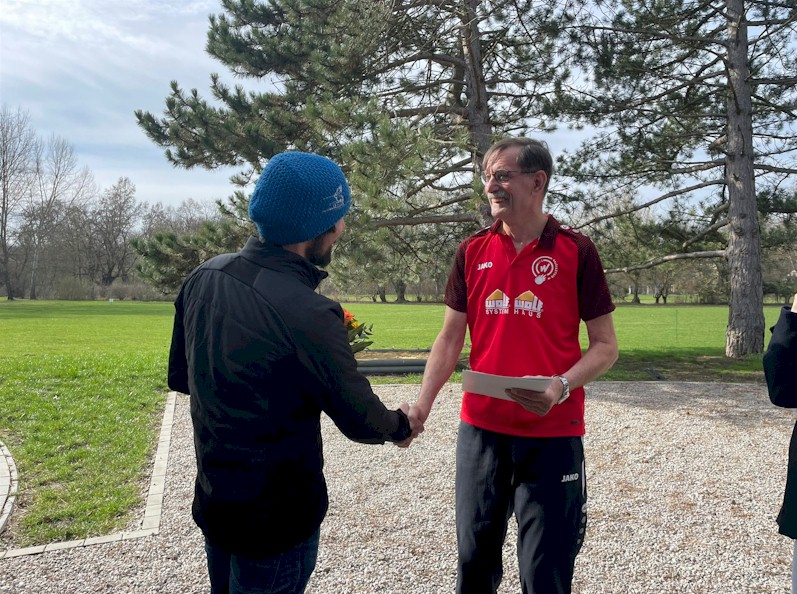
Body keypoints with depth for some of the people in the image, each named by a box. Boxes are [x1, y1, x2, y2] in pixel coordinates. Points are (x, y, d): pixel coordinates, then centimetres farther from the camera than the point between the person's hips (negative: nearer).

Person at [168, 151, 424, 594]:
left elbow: (181, 377, 8)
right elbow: (360, 419, -15)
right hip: (277, 518, -7)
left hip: (212, 503, 7)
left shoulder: (203, 278, -6)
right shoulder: (307, 314, -29)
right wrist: (402, 426, 5)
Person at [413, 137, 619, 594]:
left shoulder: (576, 251, -5)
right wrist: (422, 406, -4)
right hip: (480, 428, 3)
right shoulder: (472, 252, 4)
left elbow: (605, 345, -3)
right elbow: (451, 339, 7)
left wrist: (561, 386, -21)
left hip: (552, 434, -3)